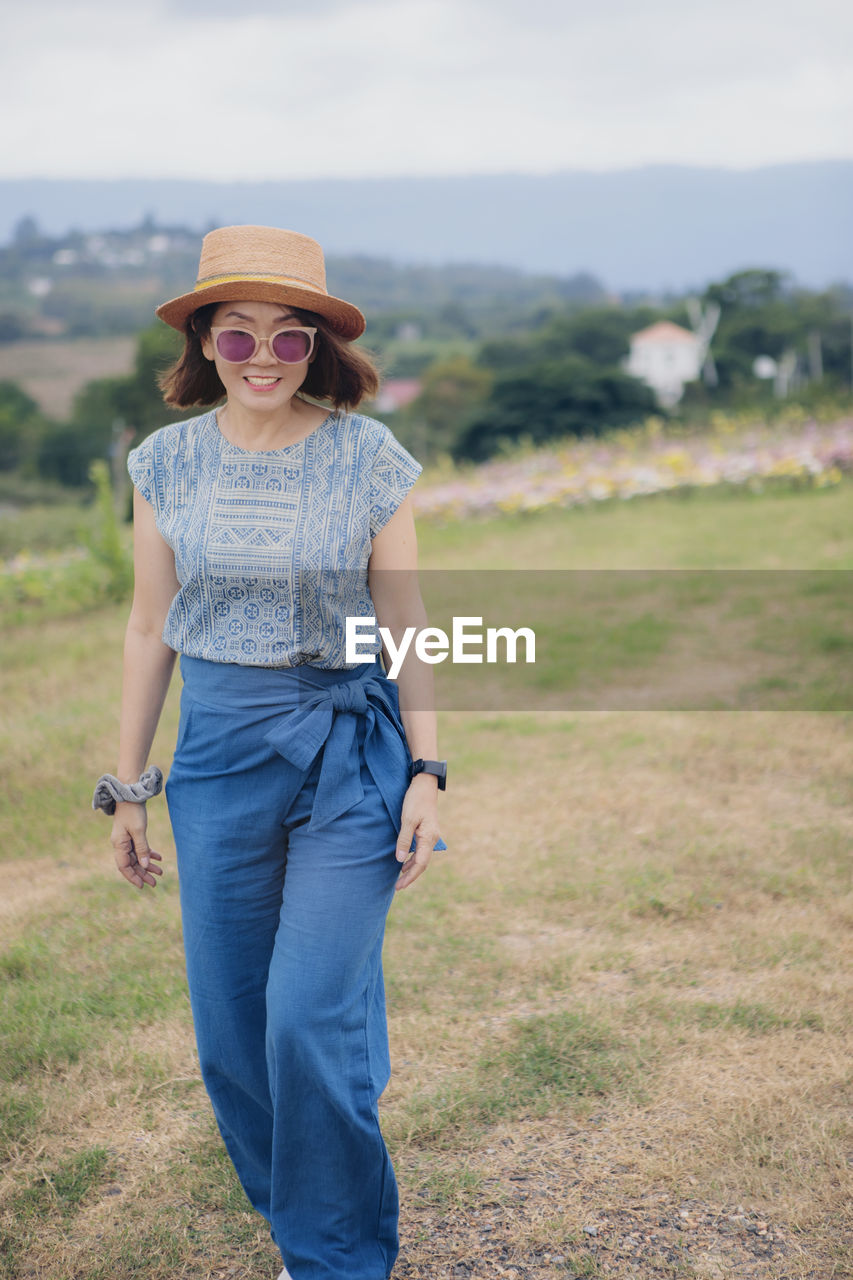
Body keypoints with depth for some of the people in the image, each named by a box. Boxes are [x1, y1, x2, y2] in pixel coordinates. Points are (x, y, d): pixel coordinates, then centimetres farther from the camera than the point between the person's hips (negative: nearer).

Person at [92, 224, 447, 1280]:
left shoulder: (370, 460, -4)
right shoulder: (168, 462, 2)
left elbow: (405, 627, 1)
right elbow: (150, 628, 8)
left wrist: (426, 775, -4)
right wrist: (127, 788, 9)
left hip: (350, 751, -3)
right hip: (218, 754, 3)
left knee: (315, 1021, -7)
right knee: (231, 1030, 8)